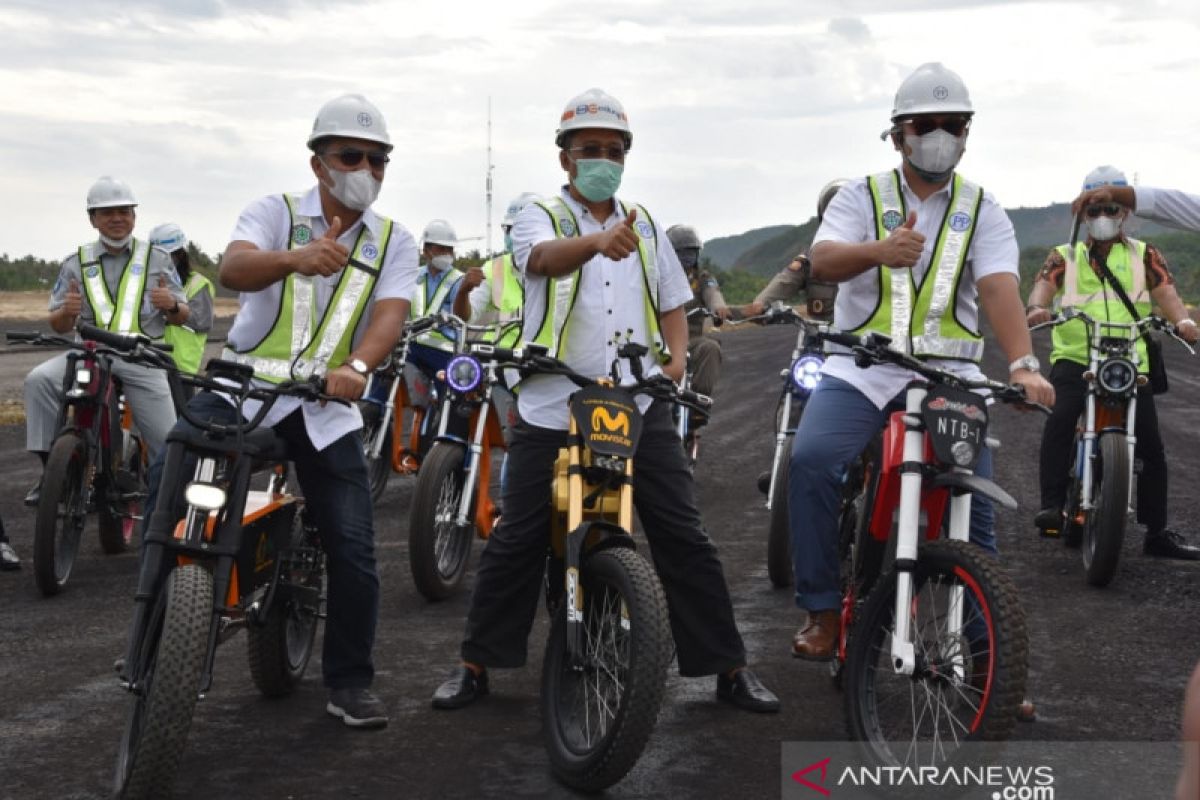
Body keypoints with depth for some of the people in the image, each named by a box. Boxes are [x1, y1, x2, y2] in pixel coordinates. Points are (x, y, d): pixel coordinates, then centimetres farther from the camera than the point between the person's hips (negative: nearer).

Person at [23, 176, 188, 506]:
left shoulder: (157, 259, 9)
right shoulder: (76, 263, 10)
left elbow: (182, 317, 12)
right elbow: (59, 326, 12)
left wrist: (171, 305, -12)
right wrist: (66, 311, -12)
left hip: (142, 359, 0)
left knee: (168, 443, -8)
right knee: (39, 380, -27)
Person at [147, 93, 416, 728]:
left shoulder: (394, 241, 8)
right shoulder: (275, 213, 1)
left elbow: (390, 313, -10)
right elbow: (232, 269, -20)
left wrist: (357, 367, -32)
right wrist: (296, 257, -42)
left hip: (327, 405, 2)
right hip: (242, 386, -1)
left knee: (353, 546, -2)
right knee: (167, 478, -23)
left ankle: (349, 683, 14)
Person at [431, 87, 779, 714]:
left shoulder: (644, 225, 17)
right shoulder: (541, 216, 2)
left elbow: (672, 301, 22)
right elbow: (547, 259, -23)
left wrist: (676, 354, 1)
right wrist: (599, 241, -45)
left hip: (638, 403, 3)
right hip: (553, 404, -3)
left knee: (683, 535, 0)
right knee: (517, 539, -2)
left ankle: (729, 667, 7)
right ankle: (476, 665, 12)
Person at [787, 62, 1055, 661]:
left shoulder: (983, 211, 7)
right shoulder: (861, 196, 5)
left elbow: (998, 287, -9)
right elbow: (822, 262, -13)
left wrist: (1022, 364, -28)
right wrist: (879, 250, -36)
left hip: (948, 376, 1)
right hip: (860, 370, -1)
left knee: (973, 497, -8)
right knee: (811, 460, -25)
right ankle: (823, 611, -12)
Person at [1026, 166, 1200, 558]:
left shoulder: (1144, 256, 15)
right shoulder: (1065, 256, 15)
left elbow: (1165, 291, -2)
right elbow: (1043, 285, -4)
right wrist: (1036, 307, -29)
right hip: (1074, 358, -1)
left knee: (1150, 443, 0)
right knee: (1060, 419, -28)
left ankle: (1157, 533, 12)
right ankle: (1051, 505, -28)